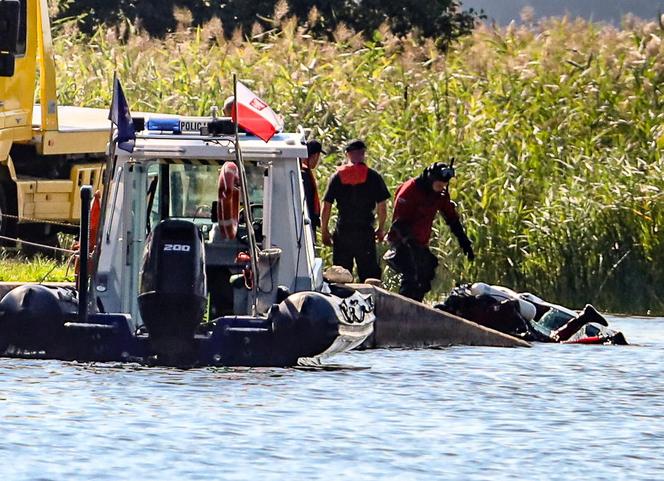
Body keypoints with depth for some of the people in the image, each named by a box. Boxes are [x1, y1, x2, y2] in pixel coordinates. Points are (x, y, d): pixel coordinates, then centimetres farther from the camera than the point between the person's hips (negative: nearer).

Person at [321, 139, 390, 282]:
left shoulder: (337, 176, 1)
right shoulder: (373, 177, -3)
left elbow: (326, 206, 1)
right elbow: (382, 206, -1)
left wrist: (324, 231, 10)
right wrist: (381, 229, 14)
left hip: (342, 232, 1)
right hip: (365, 232, -1)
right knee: (369, 275, 2)